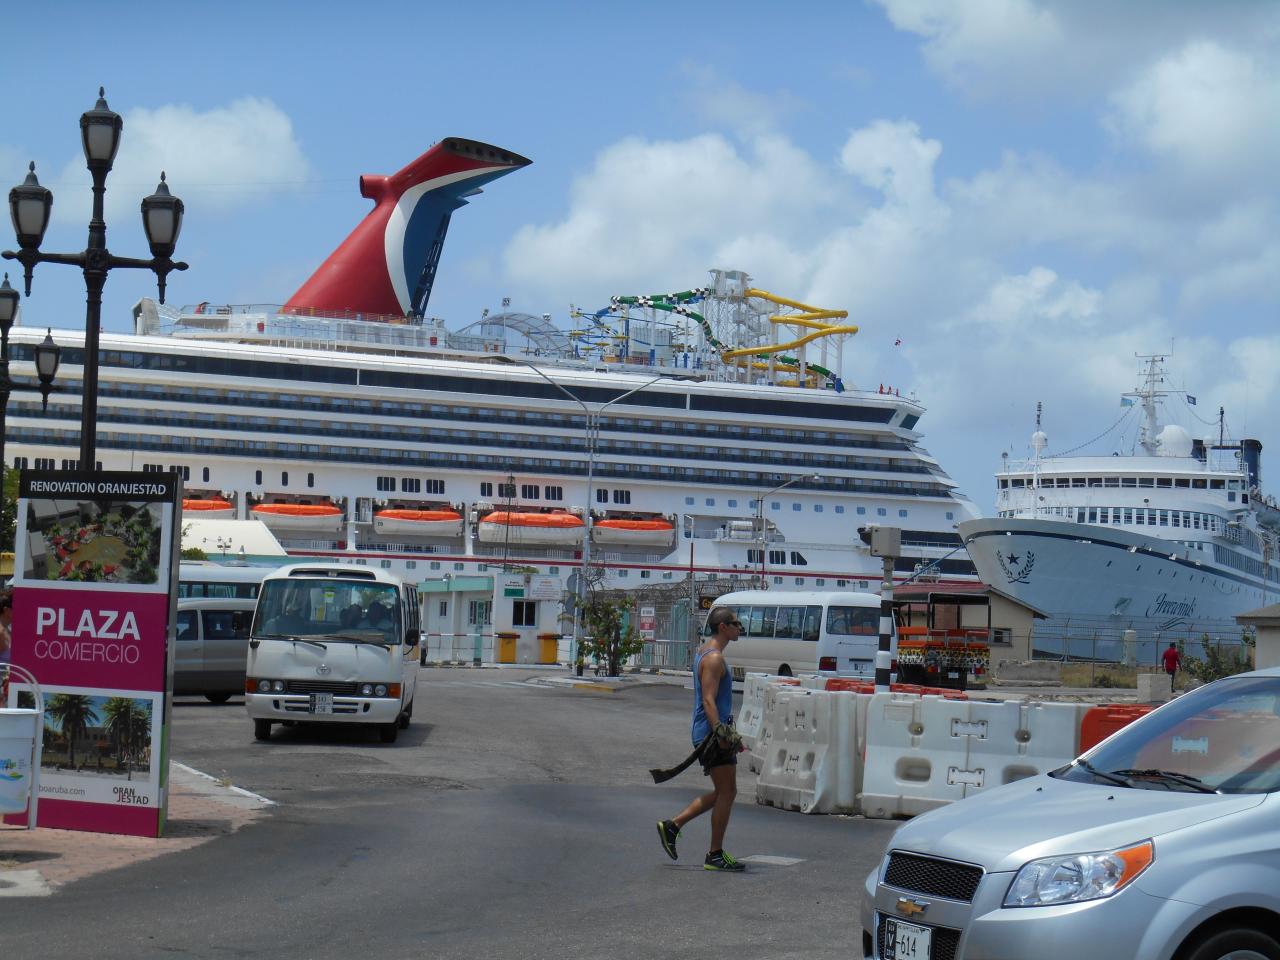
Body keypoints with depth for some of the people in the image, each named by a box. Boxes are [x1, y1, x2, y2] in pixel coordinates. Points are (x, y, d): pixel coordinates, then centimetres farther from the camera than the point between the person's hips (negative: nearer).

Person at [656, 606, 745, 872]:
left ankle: (673, 825, 16)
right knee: (726, 793, -3)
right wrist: (720, 733, -29)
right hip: (712, 732, -10)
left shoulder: (703, 652, 17)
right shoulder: (714, 658, -15)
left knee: (722, 793, 15)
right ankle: (715, 856, 2)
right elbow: (709, 701, -22)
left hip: (707, 732, 10)